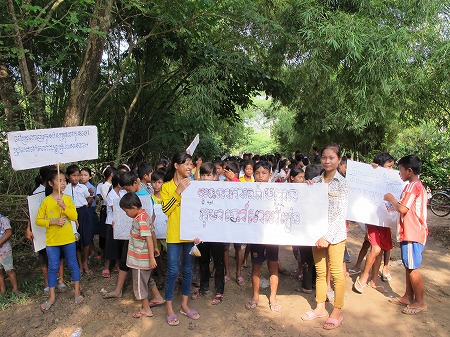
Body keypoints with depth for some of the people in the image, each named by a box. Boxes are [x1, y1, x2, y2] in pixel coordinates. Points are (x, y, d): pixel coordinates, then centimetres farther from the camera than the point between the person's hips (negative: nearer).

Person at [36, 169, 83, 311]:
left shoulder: (68, 199, -2)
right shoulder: (46, 201, -5)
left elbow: (74, 216, -9)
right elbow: (38, 220, -3)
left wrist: (64, 206, -22)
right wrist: (53, 222, -18)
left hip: (68, 239, 1)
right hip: (52, 240, -1)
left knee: (73, 264, 11)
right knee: (53, 267, 9)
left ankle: (77, 291, 25)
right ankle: (51, 296, 23)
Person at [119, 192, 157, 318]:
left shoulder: (141, 220, -25)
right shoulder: (144, 214, 3)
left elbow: (149, 238, -27)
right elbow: (152, 232, 11)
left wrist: (152, 258, -26)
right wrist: (155, 248, 18)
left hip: (140, 259, -9)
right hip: (141, 258, 9)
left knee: (139, 284, 7)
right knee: (145, 281, 22)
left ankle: (146, 310, 20)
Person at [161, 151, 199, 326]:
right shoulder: (167, 186, -3)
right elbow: (165, 210, -14)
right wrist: (178, 191, -19)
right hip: (174, 235, -4)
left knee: (188, 270, 13)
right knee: (173, 271, 0)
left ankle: (184, 305, 29)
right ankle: (169, 309, 17)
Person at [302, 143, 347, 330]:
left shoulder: (342, 183, -6)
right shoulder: (315, 181, 5)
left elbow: (341, 214, -10)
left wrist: (328, 237, -15)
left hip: (335, 234, -4)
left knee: (336, 273, 6)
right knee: (320, 271, 14)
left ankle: (337, 312, 21)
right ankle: (320, 307, 29)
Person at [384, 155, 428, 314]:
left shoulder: (413, 186, -16)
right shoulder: (418, 185, 16)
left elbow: (403, 209, -21)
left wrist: (391, 199, -7)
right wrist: (394, 205, 15)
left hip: (412, 234, -10)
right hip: (411, 232, 10)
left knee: (412, 268, -2)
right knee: (408, 266, 16)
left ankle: (420, 302, 7)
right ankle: (408, 297, 26)